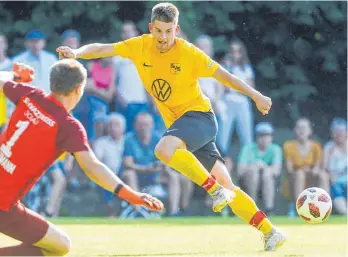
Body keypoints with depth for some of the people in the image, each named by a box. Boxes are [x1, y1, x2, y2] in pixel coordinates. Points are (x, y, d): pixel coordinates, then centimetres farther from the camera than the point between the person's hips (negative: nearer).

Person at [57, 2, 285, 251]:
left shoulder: (189, 53, -14)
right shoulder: (141, 46, -2)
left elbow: (225, 76, -8)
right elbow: (101, 49, -4)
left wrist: (256, 96, -12)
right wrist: (77, 52, -23)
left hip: (199, 116, -6)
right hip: (177, 122, 6)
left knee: (164, 149, -34)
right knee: (226, 185, 4)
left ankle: (217, 190, -23)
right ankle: (270, 232, 11)